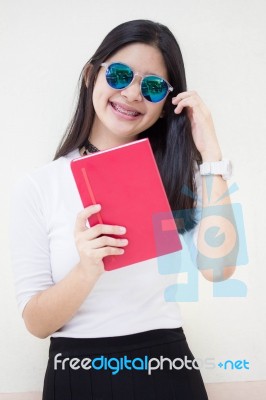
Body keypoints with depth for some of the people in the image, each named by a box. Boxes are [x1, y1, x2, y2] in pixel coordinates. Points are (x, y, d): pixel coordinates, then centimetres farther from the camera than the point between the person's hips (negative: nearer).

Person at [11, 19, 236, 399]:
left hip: (166, 369, 2)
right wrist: (87, 270, -26)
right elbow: (36, 322, -7)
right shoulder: (38, 186, -5)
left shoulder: (176, 176, 2)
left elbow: (218, 269, -15)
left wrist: (210, 155, -15)